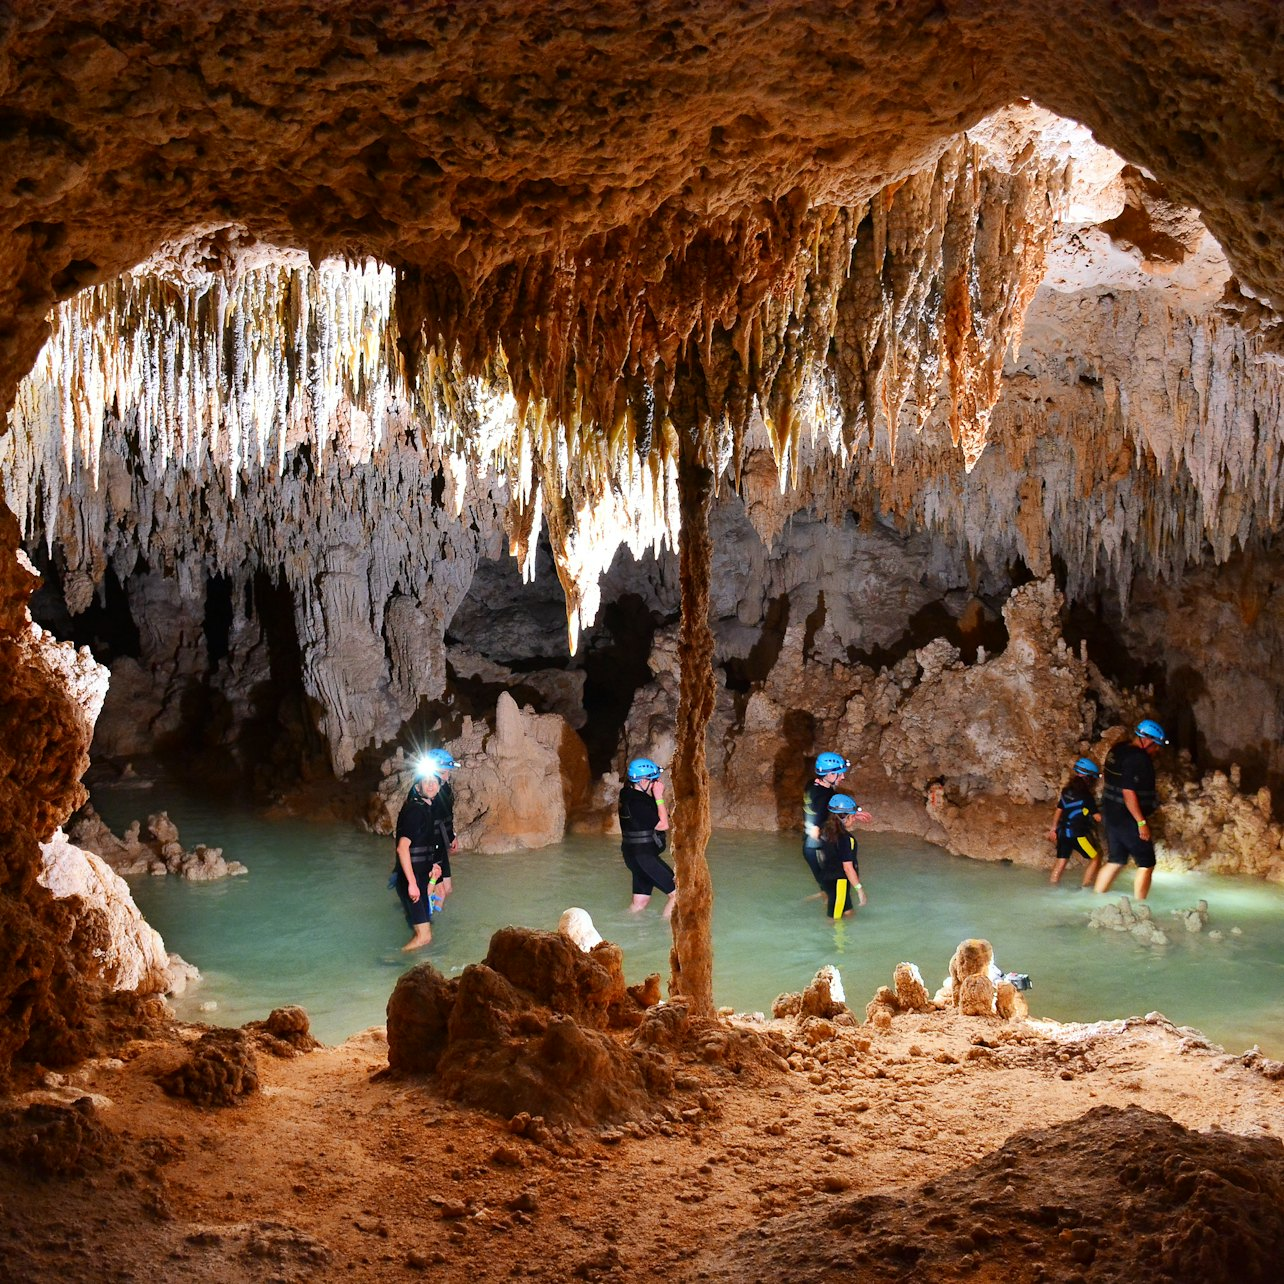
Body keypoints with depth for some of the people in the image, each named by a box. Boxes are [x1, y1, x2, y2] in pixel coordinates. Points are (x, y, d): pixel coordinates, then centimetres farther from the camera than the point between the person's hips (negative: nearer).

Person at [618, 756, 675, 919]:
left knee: (640, 901, 17)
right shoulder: (638, 802, -23)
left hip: (634, 854, 10)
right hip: (643, 856, -10)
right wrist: (659, 797, -16)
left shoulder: (628, 794, 8)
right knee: (676, 892, -6)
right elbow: (663, 825, -18)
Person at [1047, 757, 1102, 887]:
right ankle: (1085, 888, 5)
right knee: (1096, 858, 7)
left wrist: (1053, 828, 23)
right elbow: (1097, 817, -12)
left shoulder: (1067, 790, 6)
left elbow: (1058, 810, 14)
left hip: (1063, 832, 7)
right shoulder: (1086, 795, -15)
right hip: (1078, 834, -7)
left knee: (1061, 861, 14)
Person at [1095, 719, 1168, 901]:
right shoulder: (1137, 758, -20)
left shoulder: (1117, 750, 9)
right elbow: (1128, 792, -24)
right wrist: (1142, 822, -21)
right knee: (1146, 864, 0)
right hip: (1127, 818, -9)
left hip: (1111, 814, 9)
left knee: (1115, 861, 18)